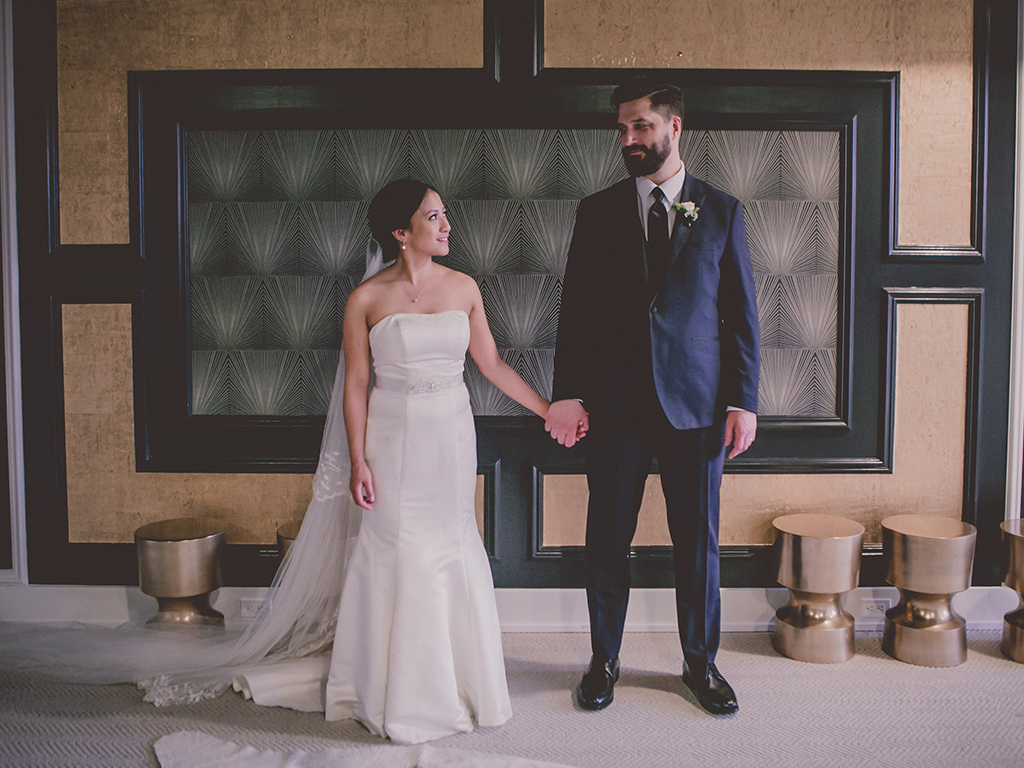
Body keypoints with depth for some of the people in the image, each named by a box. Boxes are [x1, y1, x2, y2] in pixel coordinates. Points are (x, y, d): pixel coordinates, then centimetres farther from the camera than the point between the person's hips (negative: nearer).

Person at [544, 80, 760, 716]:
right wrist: (568, 394, -4)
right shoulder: (598, 213, 7)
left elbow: (742, 314, 4)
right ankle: (604, 661, 26)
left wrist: (743, 401, -2)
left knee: (698, 542, 9)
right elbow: (576, 309, 5)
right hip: (616, 406, 1)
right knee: (607, 540, 8)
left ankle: (701, 662, 27)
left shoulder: (722, 211, 5)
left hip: (697, 404, 0)